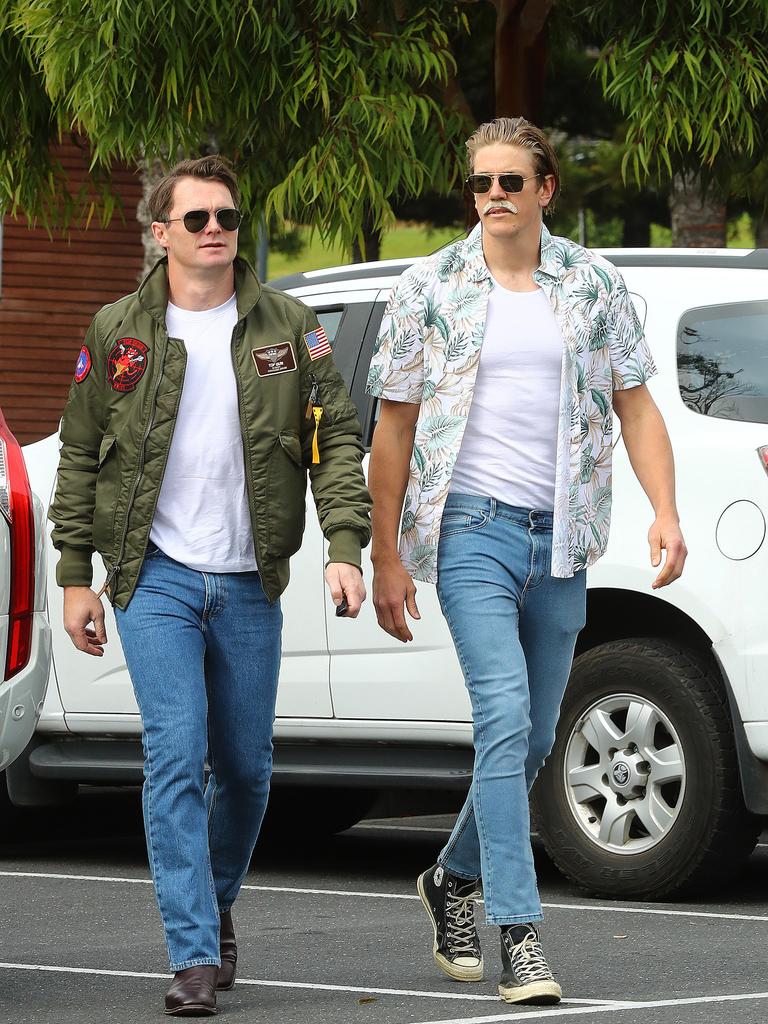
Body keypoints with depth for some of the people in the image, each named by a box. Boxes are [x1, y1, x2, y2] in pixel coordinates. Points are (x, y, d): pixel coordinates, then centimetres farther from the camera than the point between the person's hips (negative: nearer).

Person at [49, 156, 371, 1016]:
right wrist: (75, 575, 4)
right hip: (156, 578, -2)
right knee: (176, 759, -12)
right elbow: (79, 457, 8)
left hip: (249, 582, 2)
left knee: (245, 766, 8)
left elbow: (335, 440, 3)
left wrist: (345, 545, -10)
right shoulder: (118, 333, 2)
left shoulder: (288, 329, 4)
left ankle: (215, 902, 34)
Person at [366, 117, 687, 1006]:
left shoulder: (593, 285, 7)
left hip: (561, 535, 3)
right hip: (472, 530, -3)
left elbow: (635, 406, 9)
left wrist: (664, 512, -6)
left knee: (532, 739, 11)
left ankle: (455, 877, 35)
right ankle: (520, 939, -18)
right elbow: (393, 429, 5)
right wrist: (386, 556, 1)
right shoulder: (430, 289, 2)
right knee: (505, 718, -17)